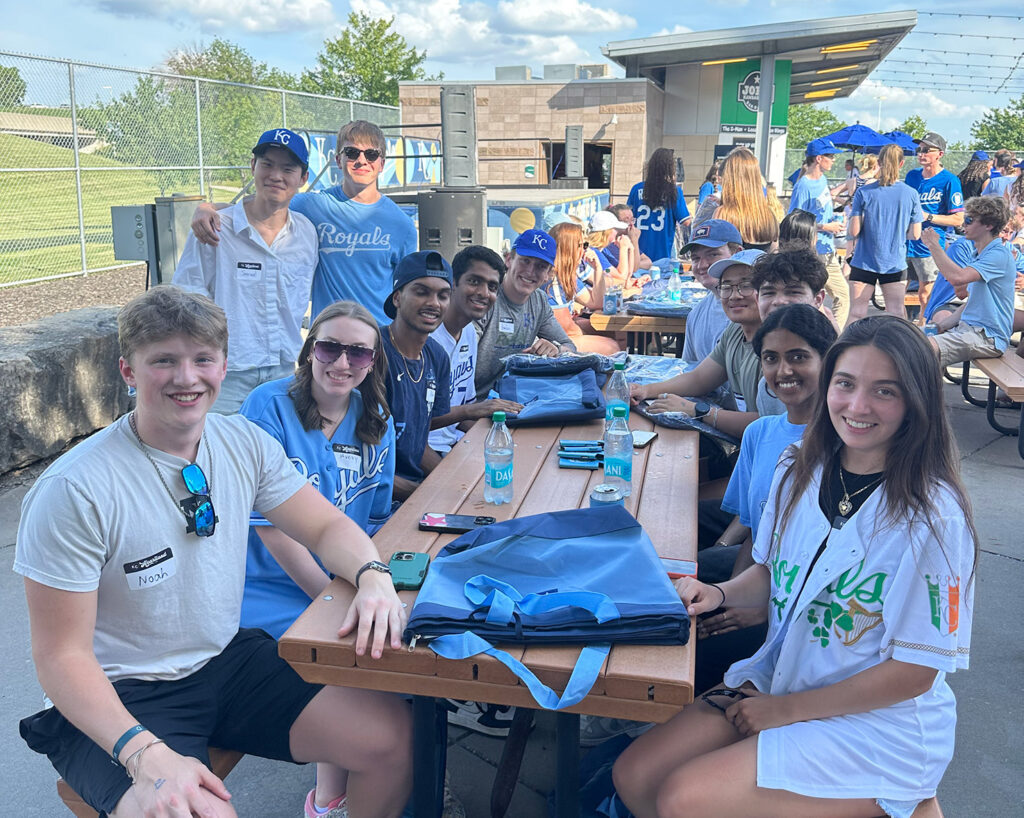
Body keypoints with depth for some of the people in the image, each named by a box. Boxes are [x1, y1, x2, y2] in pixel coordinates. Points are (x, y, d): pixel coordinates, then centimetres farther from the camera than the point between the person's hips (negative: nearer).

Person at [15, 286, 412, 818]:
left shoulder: (245, 444, -3)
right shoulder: (74, 491, -20)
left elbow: (326, 527, 4)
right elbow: (62, 655, -17)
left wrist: (373, 577, -19)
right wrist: (147, 754, -31)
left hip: (228, 659, 5)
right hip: (119, 696, -5)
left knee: (393, 734, -8)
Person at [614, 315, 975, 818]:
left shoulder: (933, 517, -20)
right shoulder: (798, 474, -2)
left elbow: (914, 672, -16)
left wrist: (784, 709, -13)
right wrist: (720, 595, -9)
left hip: (880, 726, -5)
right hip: (777, 678, 5)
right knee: (633, 776, -9)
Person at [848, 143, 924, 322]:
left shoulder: (863, 193, -7)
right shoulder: (911, 194, -2)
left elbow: (854, 231, -9)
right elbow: (915, 234, 0)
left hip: (864, 262, -1)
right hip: (896, 264, 2)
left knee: (857, 313, 3)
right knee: (897, 314, 8)